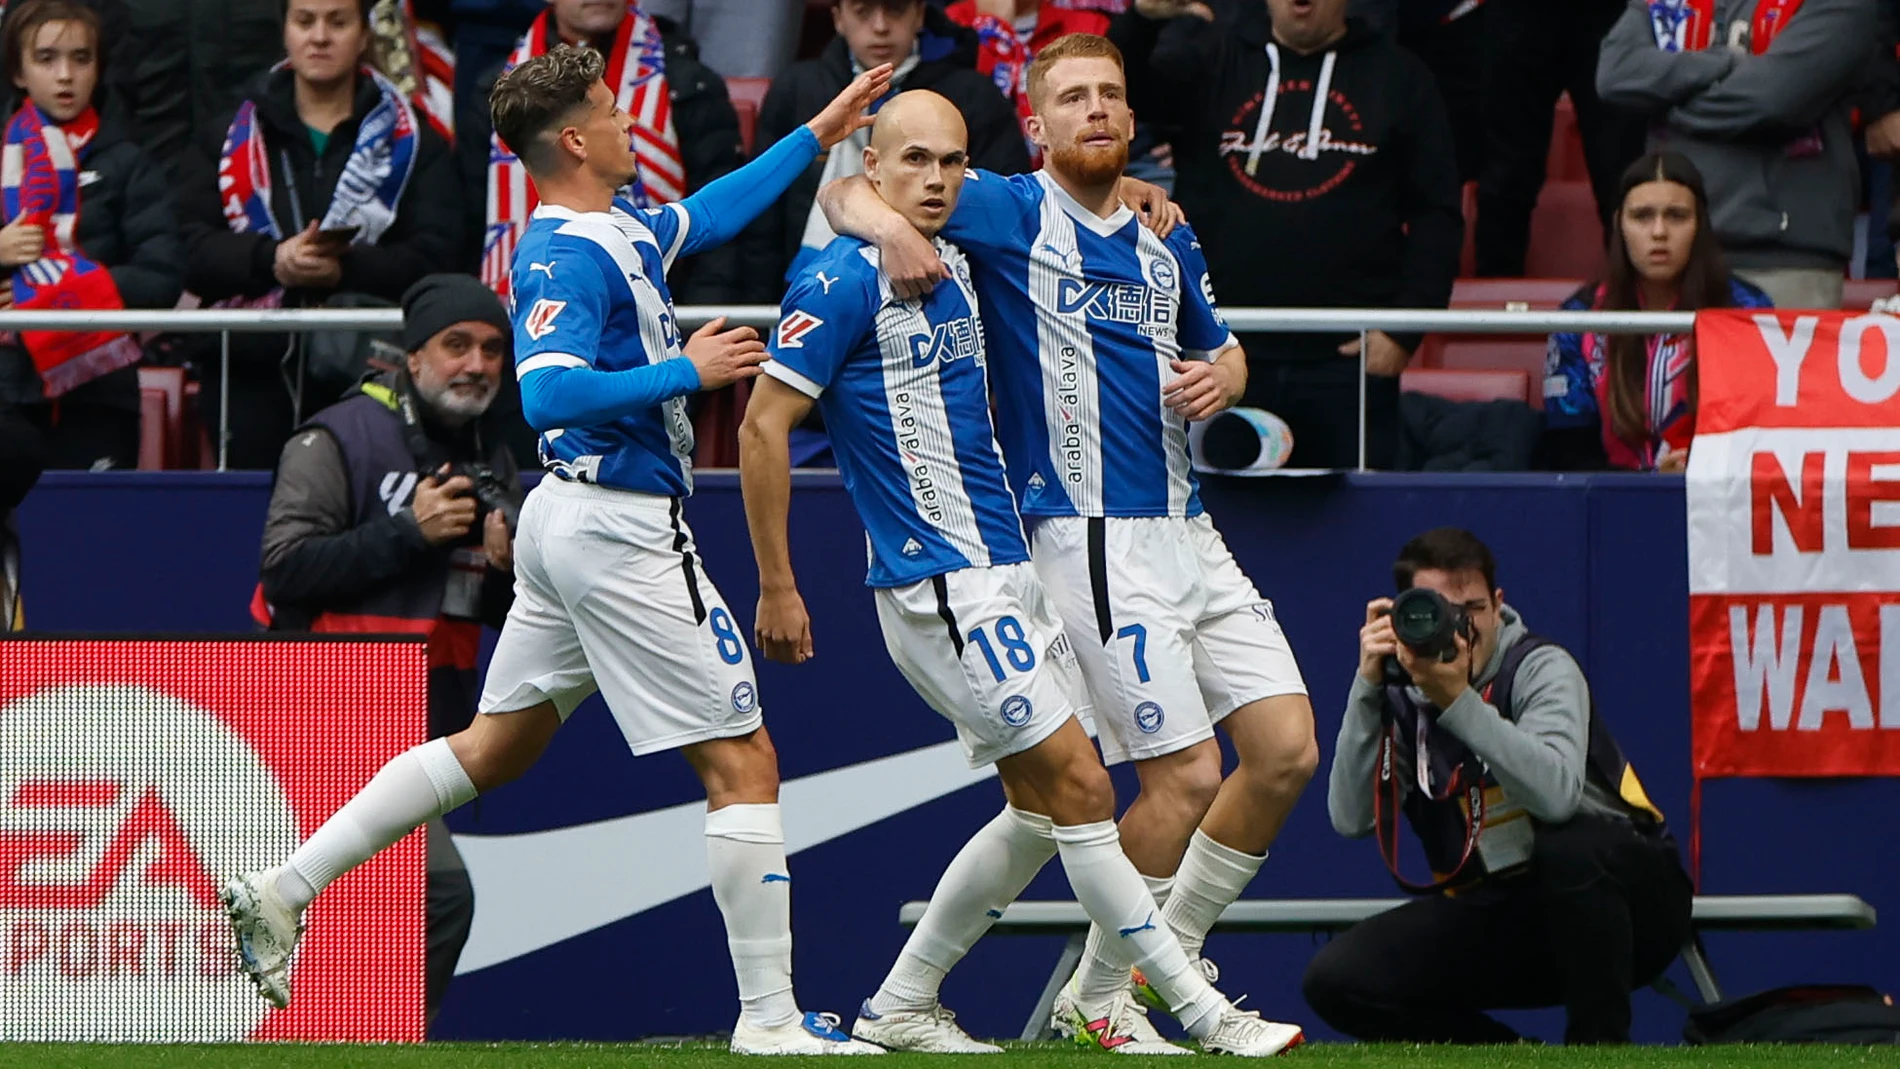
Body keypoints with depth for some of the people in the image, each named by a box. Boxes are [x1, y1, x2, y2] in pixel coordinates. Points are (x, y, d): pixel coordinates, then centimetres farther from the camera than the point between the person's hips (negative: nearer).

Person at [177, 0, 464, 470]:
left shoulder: (411, 141, 10)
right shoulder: (234, 136, 15)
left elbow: (432, 258, -2)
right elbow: (193, 251, 4)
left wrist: (345, 268, -19)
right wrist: (270, 260, -15)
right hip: (251, 375, 2)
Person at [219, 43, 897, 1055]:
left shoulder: (619, 230, 12)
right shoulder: (570, 257, -18)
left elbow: (709, 215, 31)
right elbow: (548, 394, -30)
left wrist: (816, 135, 33)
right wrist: (685, 371, -24)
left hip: (572, 519, 10)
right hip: (623, 528, -10)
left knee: (493, 747, 15)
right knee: (743, 764, -4)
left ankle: (283, 892, 13)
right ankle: (770, 1019, -2)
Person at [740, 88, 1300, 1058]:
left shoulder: (959, 267, 13)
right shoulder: (844, 279, -12)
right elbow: (764, 425, -13)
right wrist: (776, 588, -14)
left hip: (1007, 570, 9)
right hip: (941, 586, -9)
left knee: (1043, 809, 12)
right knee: (1080, 788, -10)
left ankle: (900, 1007, 20)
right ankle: (1204, 1014, -8)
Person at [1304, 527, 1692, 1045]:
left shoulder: (1541, 668, -13)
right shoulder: (1399, 696, -1)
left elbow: (1556, 794, -33)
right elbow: (1350, 818, -16)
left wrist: (1459, 701, -37)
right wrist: (1368, 686, -21)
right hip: (1497, 915, 4)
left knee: (1570, 846, -39)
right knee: (1336, 978, -13)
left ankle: (1602, 1045, -19)